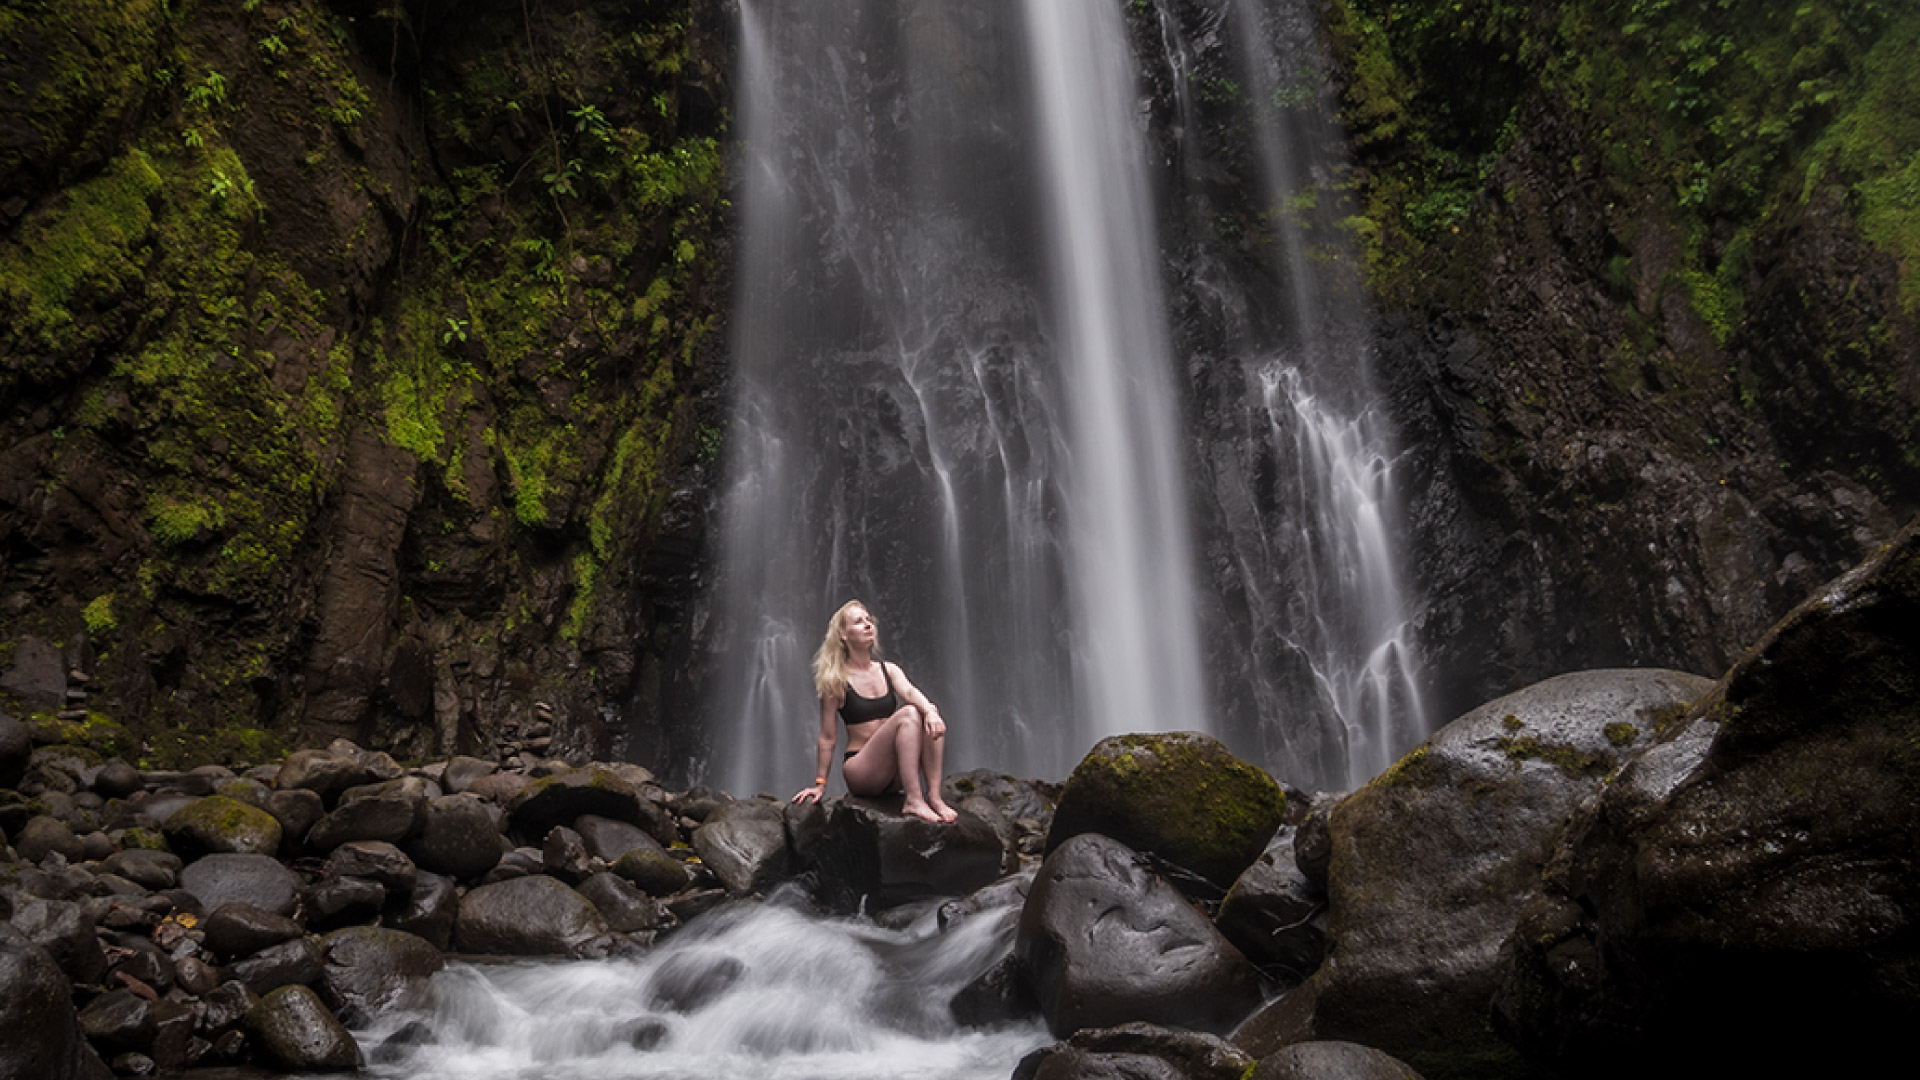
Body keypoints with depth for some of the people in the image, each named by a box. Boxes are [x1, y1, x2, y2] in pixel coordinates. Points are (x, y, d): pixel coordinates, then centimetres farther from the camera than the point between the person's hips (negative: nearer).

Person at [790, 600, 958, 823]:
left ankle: (934, 795, -24)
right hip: (860, 771, -5)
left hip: (895, 773, 5)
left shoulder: (889, 670, 11)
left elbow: (909, 691, -11)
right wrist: (820, 784, 0)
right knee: (908, 714, -27)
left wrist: (930, 712, -32)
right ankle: (913, 801, -32)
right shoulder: (836, 682, -3)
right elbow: (828, 737, -1)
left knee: (928, 711, -20)